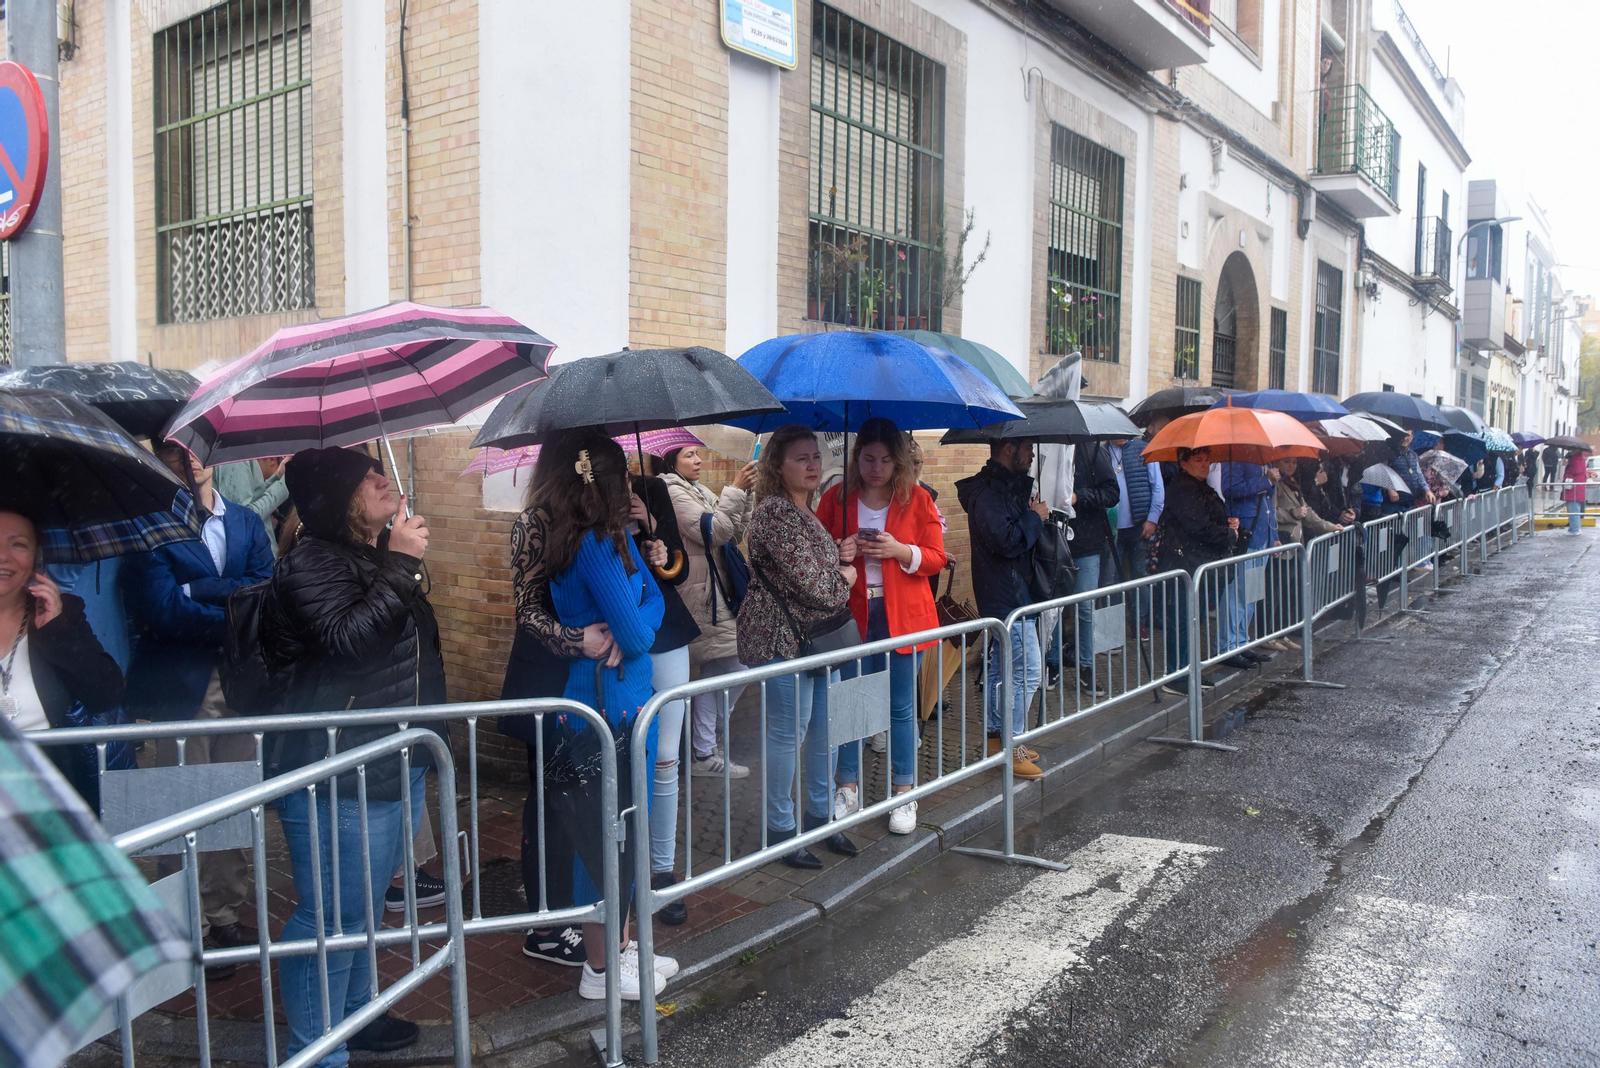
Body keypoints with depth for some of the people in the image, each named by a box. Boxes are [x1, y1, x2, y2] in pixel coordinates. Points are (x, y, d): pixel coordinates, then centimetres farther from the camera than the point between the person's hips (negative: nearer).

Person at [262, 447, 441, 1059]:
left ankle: (352, 1014, 39)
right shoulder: (313, 563, -15)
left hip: (395, 766, 10)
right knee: (333, 917, -4)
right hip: (338, 779, -10)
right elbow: (349, 640, -31)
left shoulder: (376, 556, 16)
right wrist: (399, 566, -27)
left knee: (365, 904, 23)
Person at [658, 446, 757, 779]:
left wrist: (744, 496, 1)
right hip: (700, 595, -9)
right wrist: (735, 491, -17)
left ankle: (704, 750, 18)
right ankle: (704, 752, 0)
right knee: (737, 666, -9)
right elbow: (713, 531, -19)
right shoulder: (673, 492, -9)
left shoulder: (700, 492, 18)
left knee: (713, 671, 11)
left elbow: (735, 535, 13)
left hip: (714, 593, 9)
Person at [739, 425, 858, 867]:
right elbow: (809, 582, -22)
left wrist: (838, 556, 4)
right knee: (788, 732, 0)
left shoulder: (805, 512, 13)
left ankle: (821, 817, 28)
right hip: (783, 637, -9)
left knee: (824, 729, 13)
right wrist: (844, 578, -2)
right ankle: (779, 830, 14)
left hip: (817, 636, 9)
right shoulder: (774, 513, -17)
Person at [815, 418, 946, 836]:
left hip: (902, 614, -1)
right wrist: (840, 551, -12)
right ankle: (848, 789, 21)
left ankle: (905, 794, 18)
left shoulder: (917, 499, 3)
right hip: (852, 612, 1)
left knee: (901, 706, 6)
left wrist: (900, 550, -16)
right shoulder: (835, 500, 5)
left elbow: (936, 558, 1)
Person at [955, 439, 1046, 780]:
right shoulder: (987, 492, -19)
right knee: (1027, 672, -7)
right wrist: (1035, 517, -14)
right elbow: (1005, 540, -28)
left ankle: (996, 738, 26)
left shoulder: (1007, 486, 14)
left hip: (1004, 595, 11)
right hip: (1008, 597, -11)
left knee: (1000, 668, 17)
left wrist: (1034, 516, 2)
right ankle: (1011, 746, 0)